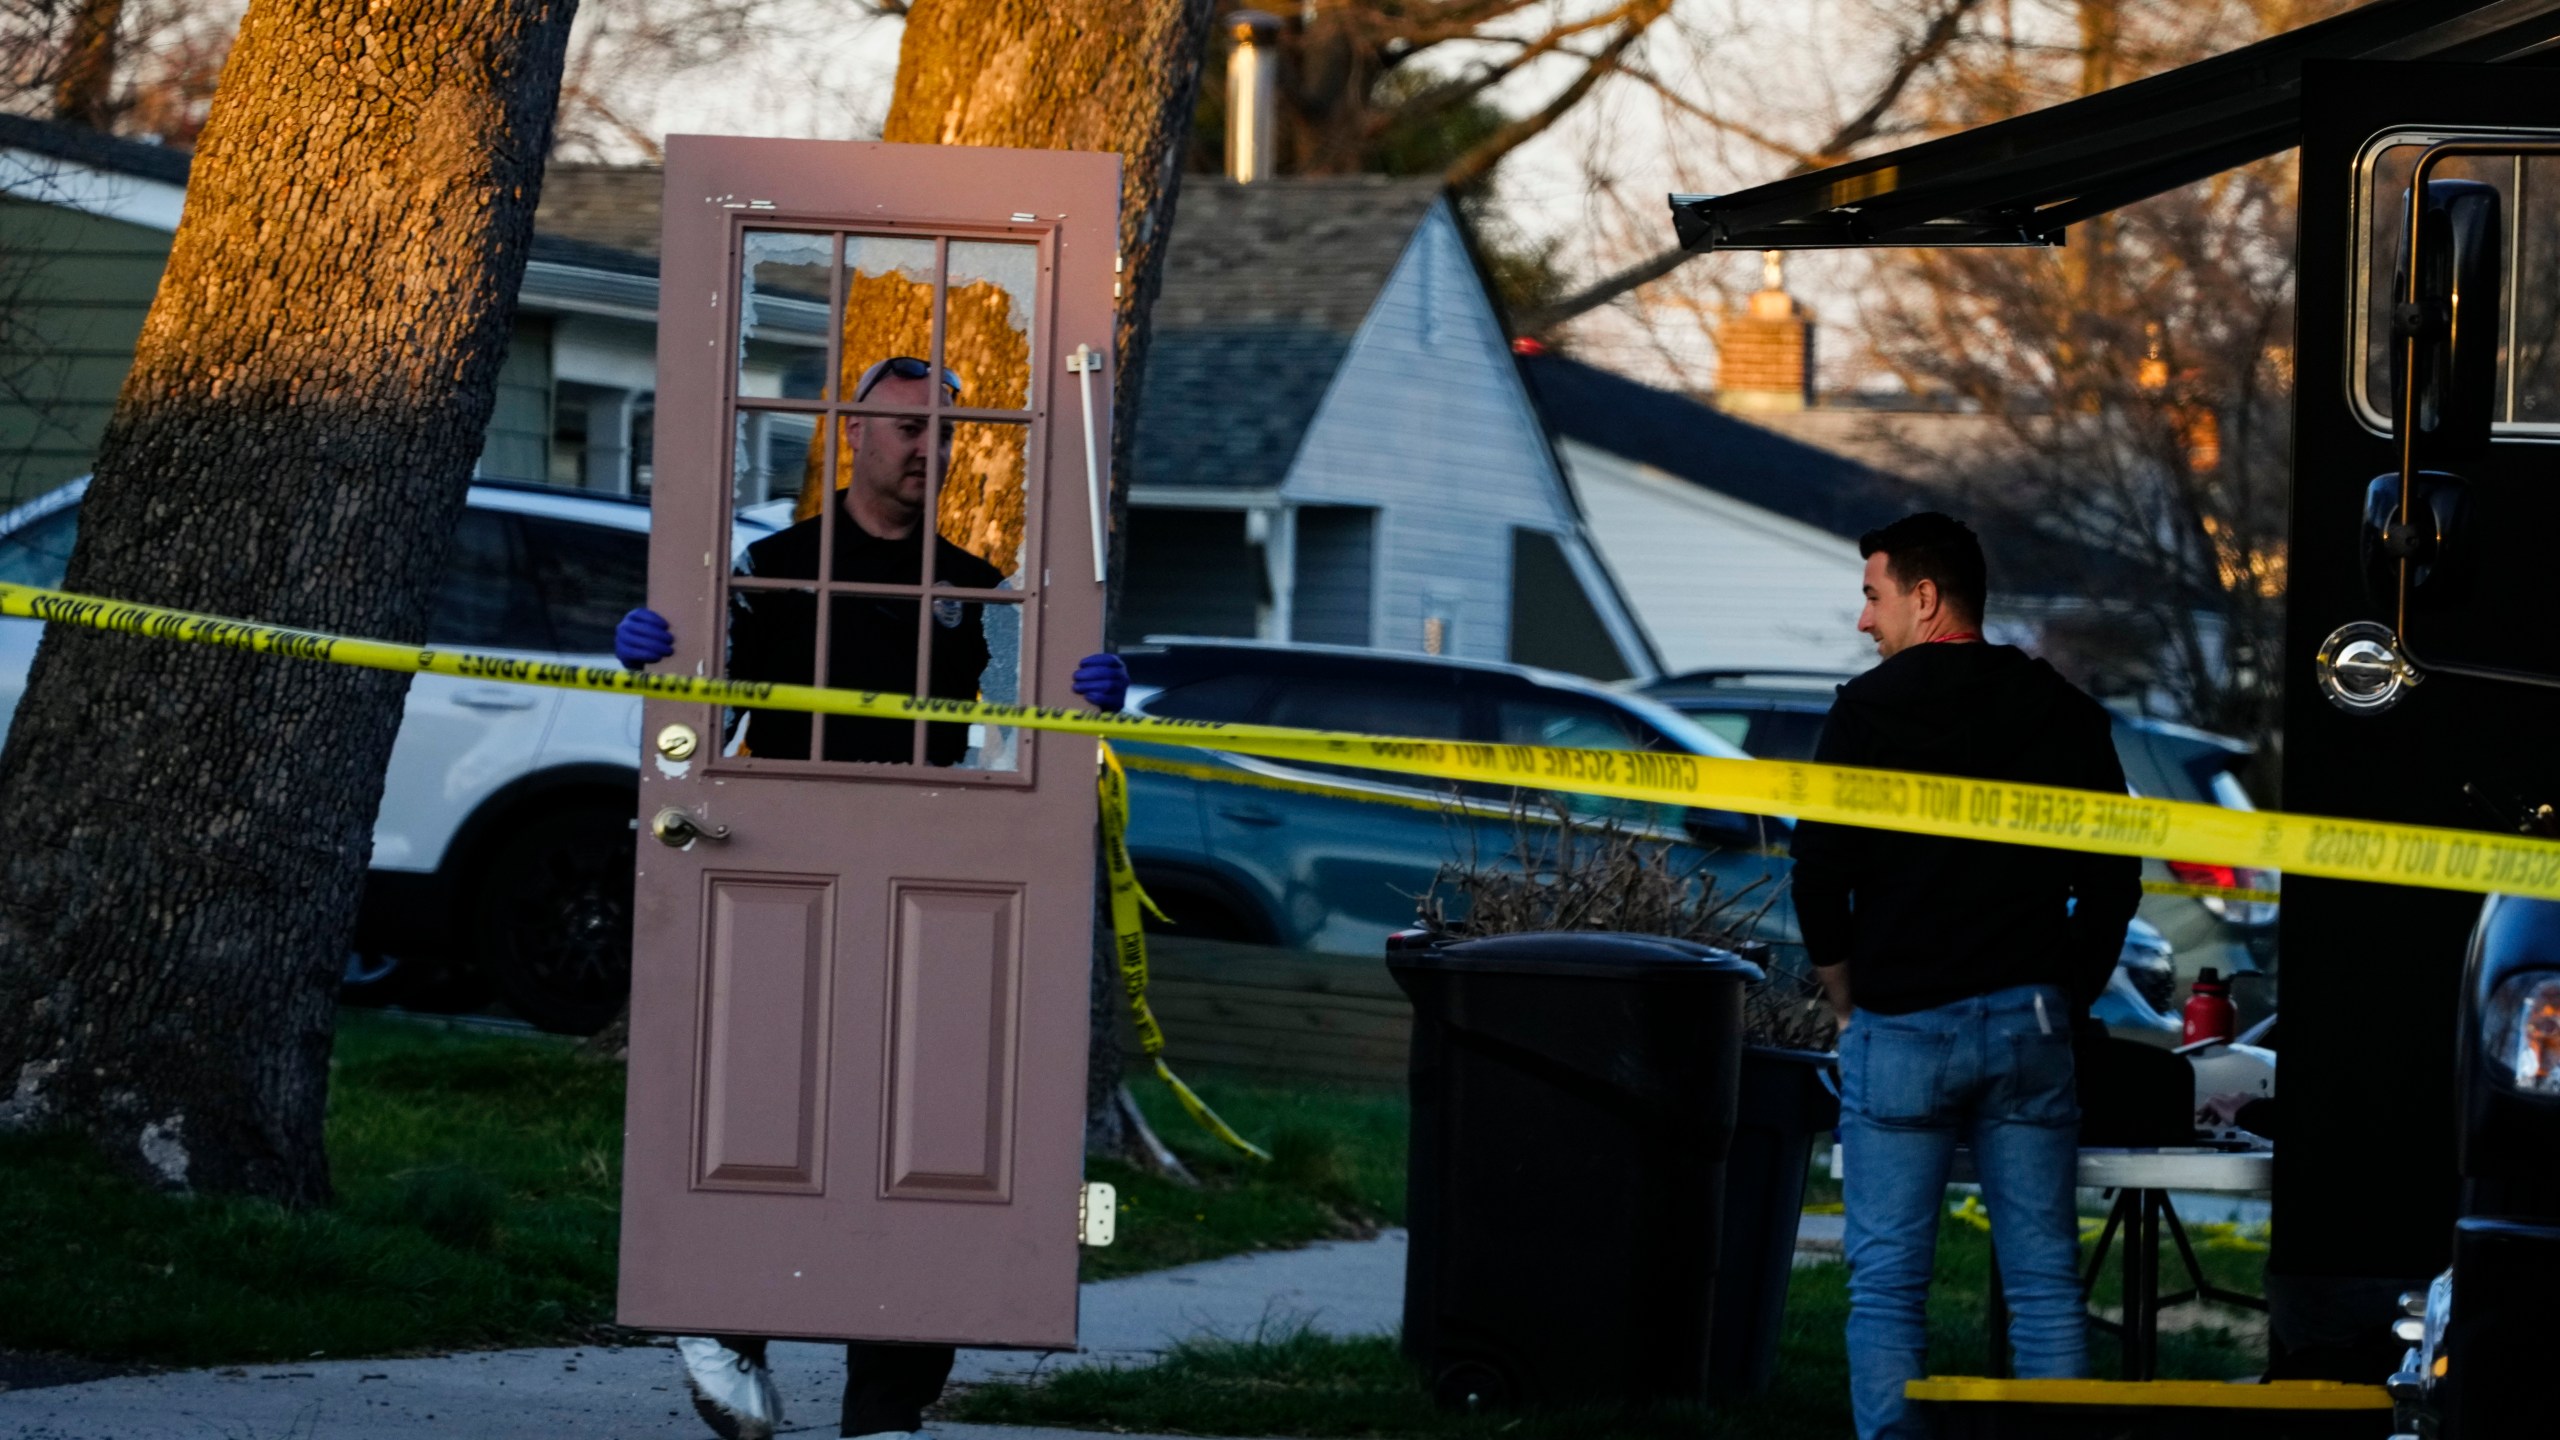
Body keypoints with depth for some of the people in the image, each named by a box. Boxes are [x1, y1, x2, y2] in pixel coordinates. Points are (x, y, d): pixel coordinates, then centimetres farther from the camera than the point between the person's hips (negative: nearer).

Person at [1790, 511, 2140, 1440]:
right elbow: (2113, 882, 9)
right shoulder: (2062, 712, 8)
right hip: (2028, 1026, 3)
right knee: (2044, 1277, 4)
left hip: (1900, 1025, -3)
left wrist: (1847, 1004, 8)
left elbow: (1820, 875, -5)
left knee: (1887, 1282, -1)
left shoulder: (1870, 709, -3)